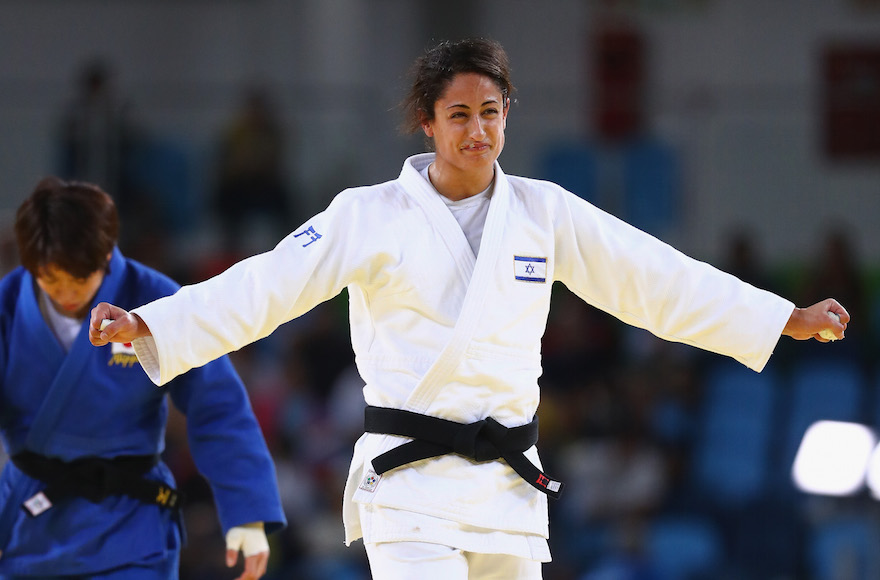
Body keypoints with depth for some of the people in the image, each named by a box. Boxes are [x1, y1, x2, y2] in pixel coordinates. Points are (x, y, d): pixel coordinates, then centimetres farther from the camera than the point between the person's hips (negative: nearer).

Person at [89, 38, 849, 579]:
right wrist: (149, 326, -21)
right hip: (410, 480, -4)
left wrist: (787, 319, 4)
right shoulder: (372, 216, -3)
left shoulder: (544, 213, 6)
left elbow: (657, 278, 7)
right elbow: (265, 285, -9)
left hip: (506, 484, 4)